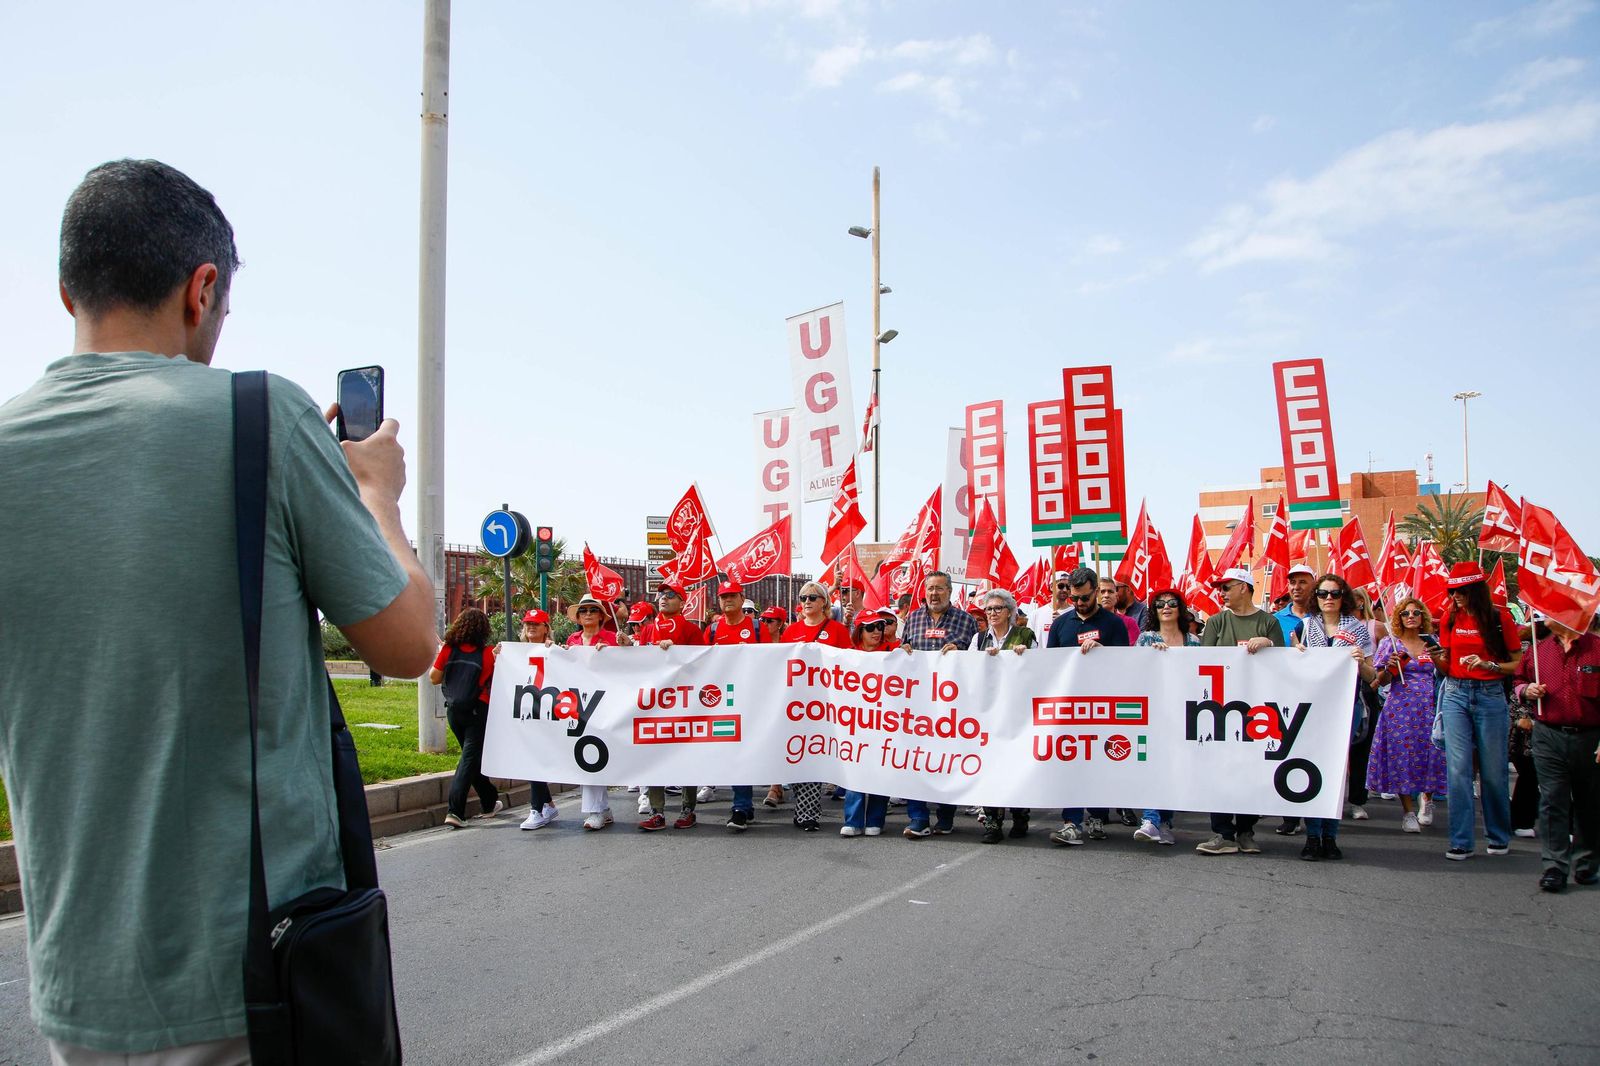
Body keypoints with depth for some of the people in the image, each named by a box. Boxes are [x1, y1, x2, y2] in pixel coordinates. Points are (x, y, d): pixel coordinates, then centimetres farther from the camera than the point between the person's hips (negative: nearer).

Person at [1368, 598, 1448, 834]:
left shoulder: (1432, 643, 12)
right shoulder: (1390, 643, 6)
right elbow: (1382, 680, 3)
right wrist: (1390, 668, -16)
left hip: (1430, 708, 2)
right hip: (1401, 708, -2)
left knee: (1431, 753, -3)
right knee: (1402, 755, -4)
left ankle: (1426, 797, 25)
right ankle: (1408, 810, 5)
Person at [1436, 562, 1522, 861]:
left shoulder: (1500, 617, -4)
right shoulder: (1451, 617, 4)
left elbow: (1517, 663, -2)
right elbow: (1446, 665, 8)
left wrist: (1488, 664, -18)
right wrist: (1435, 656, -13)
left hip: (1490, 695, -2)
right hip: (1456, 694, 2)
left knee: (1493, 770, 6)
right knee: (1458, 769, -2)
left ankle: (1500, 837, 24)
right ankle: (1461, 842, 2)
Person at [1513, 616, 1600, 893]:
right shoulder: (1539, 649, 7)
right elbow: (1520, 680, 22)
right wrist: (1526, 690, -2)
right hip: (1548, 737, 2)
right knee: (1552, 801, -2)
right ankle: (1554, 867, 0)